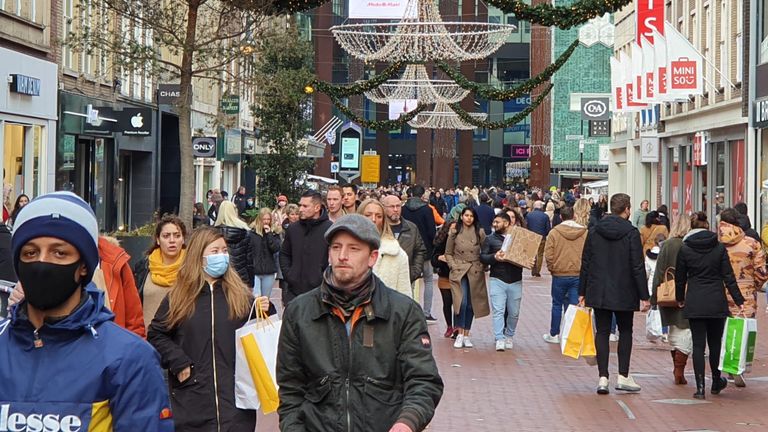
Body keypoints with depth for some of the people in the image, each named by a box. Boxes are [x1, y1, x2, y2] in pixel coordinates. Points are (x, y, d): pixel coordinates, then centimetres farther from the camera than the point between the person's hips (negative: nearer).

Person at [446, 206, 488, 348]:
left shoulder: (480, 233, 6)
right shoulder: (454, 232, 4)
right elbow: (448, 253, 9)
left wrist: (482, 267, -1)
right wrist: (453, 266, -3)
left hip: (475, 273, 2)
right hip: (458, 272, -2)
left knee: (471, 304, 4)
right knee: (461, 302, -16)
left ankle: (466, 335, 14)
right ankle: (459, 334, -9)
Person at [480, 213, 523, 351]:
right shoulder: (490, 239, 9)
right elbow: (482, 257, 2)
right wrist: (494, 257, -17)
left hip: (515, 281, 1)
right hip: (497, 280, -1)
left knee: (514, 312, 7)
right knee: (498, 311, -9)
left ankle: (509, 336, 24)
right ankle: (499, 339, -10)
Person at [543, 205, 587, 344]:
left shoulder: (554, 232, -7)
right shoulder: (584, 233, -4)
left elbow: (548, 255, -9)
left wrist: (552, 269, 7)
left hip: (559, 275, -1)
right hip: (578, 275, 1)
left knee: (557, 305, 12)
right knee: (574, 306, 4)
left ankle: (554, 335, 19)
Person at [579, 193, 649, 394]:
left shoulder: (594, 231, 3)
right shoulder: (631, 233, -9)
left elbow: (585, 264, 5)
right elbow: (638, 267, -10)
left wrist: (582, 292, 11)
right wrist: (644, 296, -6)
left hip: (598, 292, 3)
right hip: (624, 293, -3)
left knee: (602, 332, 6)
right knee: (625, 332, 12)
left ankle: (603, 378, -1)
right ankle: (623, 376, 10)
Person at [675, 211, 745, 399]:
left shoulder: (685, 249, -3)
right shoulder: (720, 248, -2)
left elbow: (680, 278, 4)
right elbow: (729, 277, -2)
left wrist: (680, 299, 19)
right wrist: (739, 301, 1)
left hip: (694, 304, -1)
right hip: (717, 303, 1)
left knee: (698, 345, 2)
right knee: (715, 343, 14)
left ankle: (700, 387, -4)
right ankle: (716, 382, 28)